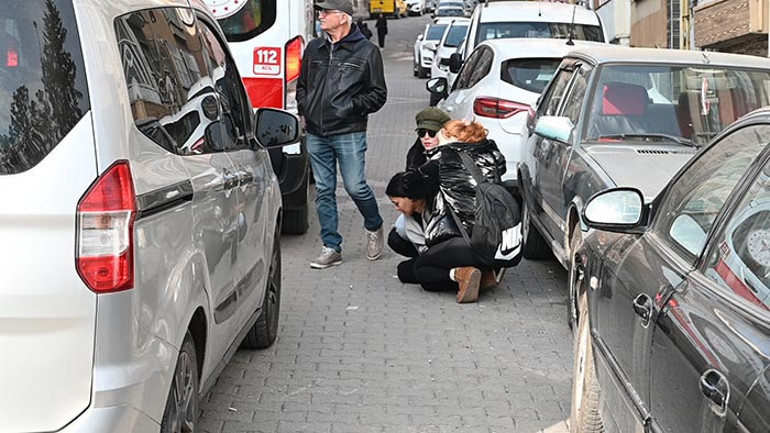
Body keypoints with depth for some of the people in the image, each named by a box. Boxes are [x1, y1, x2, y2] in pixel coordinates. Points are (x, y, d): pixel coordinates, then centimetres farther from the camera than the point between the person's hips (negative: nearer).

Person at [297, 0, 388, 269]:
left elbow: (378, 95, 1)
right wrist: (304, 111, 10)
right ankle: (331, 248, 12)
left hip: (349, 133, -5)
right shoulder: (314, 48, 13)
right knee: (324, 191, 5)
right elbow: (301, 85, 25)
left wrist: (351, 108, -10)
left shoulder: (366, 52, -1)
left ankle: (374, 228, 22)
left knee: (355, 187, -7)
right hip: (316, 134, 5)